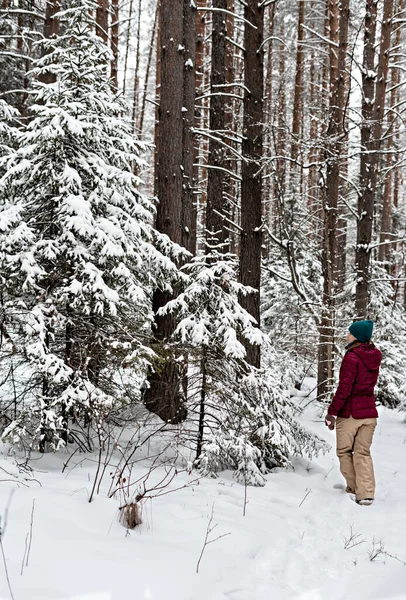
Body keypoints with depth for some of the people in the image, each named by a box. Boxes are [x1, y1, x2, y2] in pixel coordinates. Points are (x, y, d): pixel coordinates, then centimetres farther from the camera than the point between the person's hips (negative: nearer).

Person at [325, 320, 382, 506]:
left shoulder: (351, 358, -17)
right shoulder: (375, 356, 4)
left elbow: (344, 389, -19)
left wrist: (332, 412, -14)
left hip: (349, 413, -6)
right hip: (369, 411, 6)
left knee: (344, 451, 11)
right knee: (363, 453, 10)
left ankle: (354, 488, 16)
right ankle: (366, 493, 4)